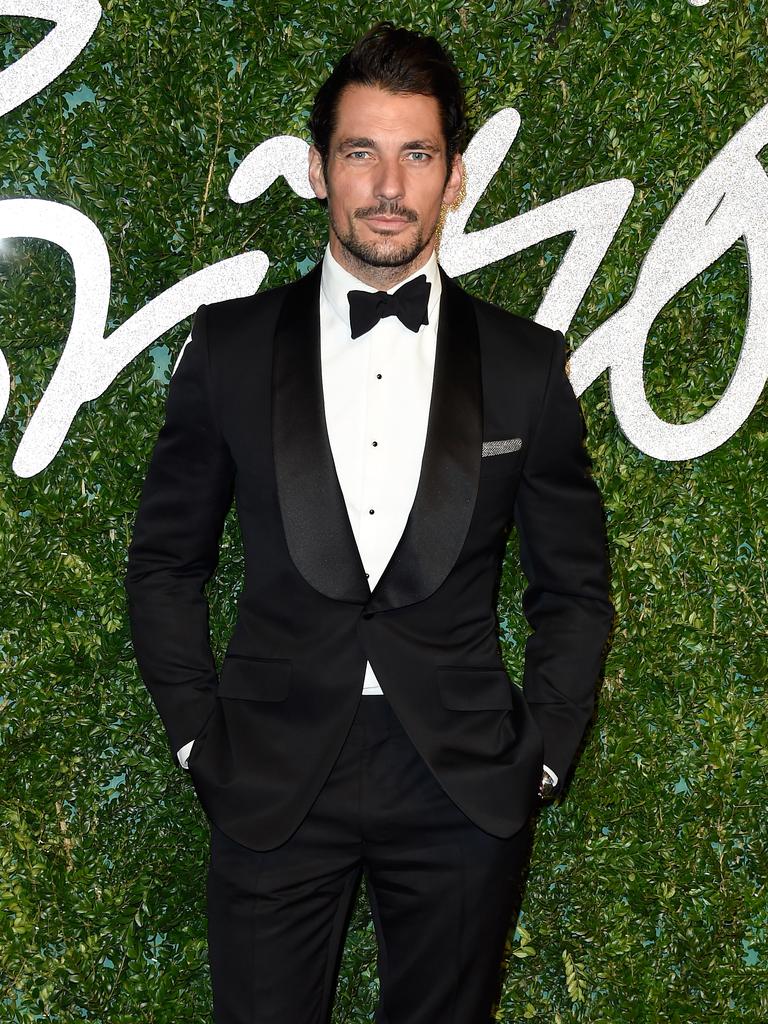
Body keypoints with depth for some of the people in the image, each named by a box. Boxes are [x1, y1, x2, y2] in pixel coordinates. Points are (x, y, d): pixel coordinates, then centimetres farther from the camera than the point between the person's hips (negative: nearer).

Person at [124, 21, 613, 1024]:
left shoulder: (526, 364, 1)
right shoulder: (232, 343, 0)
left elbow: (573, 589, 8)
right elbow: (166, 559, 7)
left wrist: (540, 756, 1)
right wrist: (200, 739, 1)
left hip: (464, 790, 1)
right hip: (272, 784, 0)